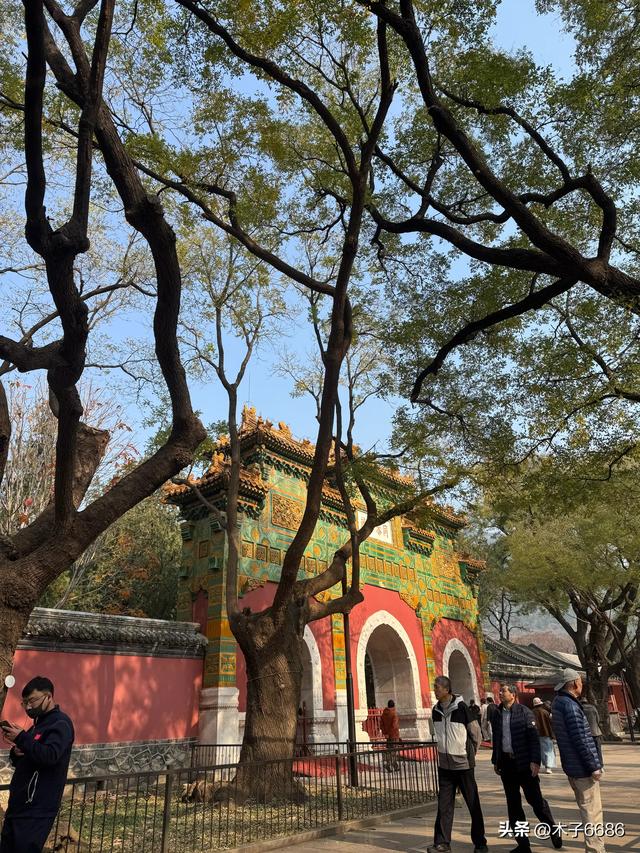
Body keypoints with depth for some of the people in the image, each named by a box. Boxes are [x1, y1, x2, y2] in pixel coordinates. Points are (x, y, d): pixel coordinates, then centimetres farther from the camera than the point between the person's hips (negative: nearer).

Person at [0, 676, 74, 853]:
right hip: (18, 805, 9)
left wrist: (21, 738, -26)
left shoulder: (61, 723, -12)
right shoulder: (39, 723, 16)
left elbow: (50, 756, -26)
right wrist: (16, 753, -1)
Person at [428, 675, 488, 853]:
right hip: (444, 765, 5)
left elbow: (476, 733, -7)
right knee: (444, 805, 6)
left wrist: (470, 753, 3)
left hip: (463, 764, -5)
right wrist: (445, 751, 12)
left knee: (473, 805, 8)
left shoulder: (461, 708, -16)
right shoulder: (436, 710, 1)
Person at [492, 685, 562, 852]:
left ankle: (554, 831, 29)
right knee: (513, 804, 9)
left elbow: (534, 737, -11)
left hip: (524, 763, -5)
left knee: (535, 799, 4)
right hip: (506, 763, 5)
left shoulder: (524, 712, -8)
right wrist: (495, 761, 14)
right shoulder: (498, 714, 7)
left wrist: (535, 761, -17)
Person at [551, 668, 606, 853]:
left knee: (587, 809, 19)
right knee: (592, 811, -1)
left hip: (572, 767, 9)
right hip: (583, 767, -9)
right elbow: (581, 740, -22)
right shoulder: (570, 705, -21)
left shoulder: (558, 703, 10)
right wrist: (594, 766, -15)